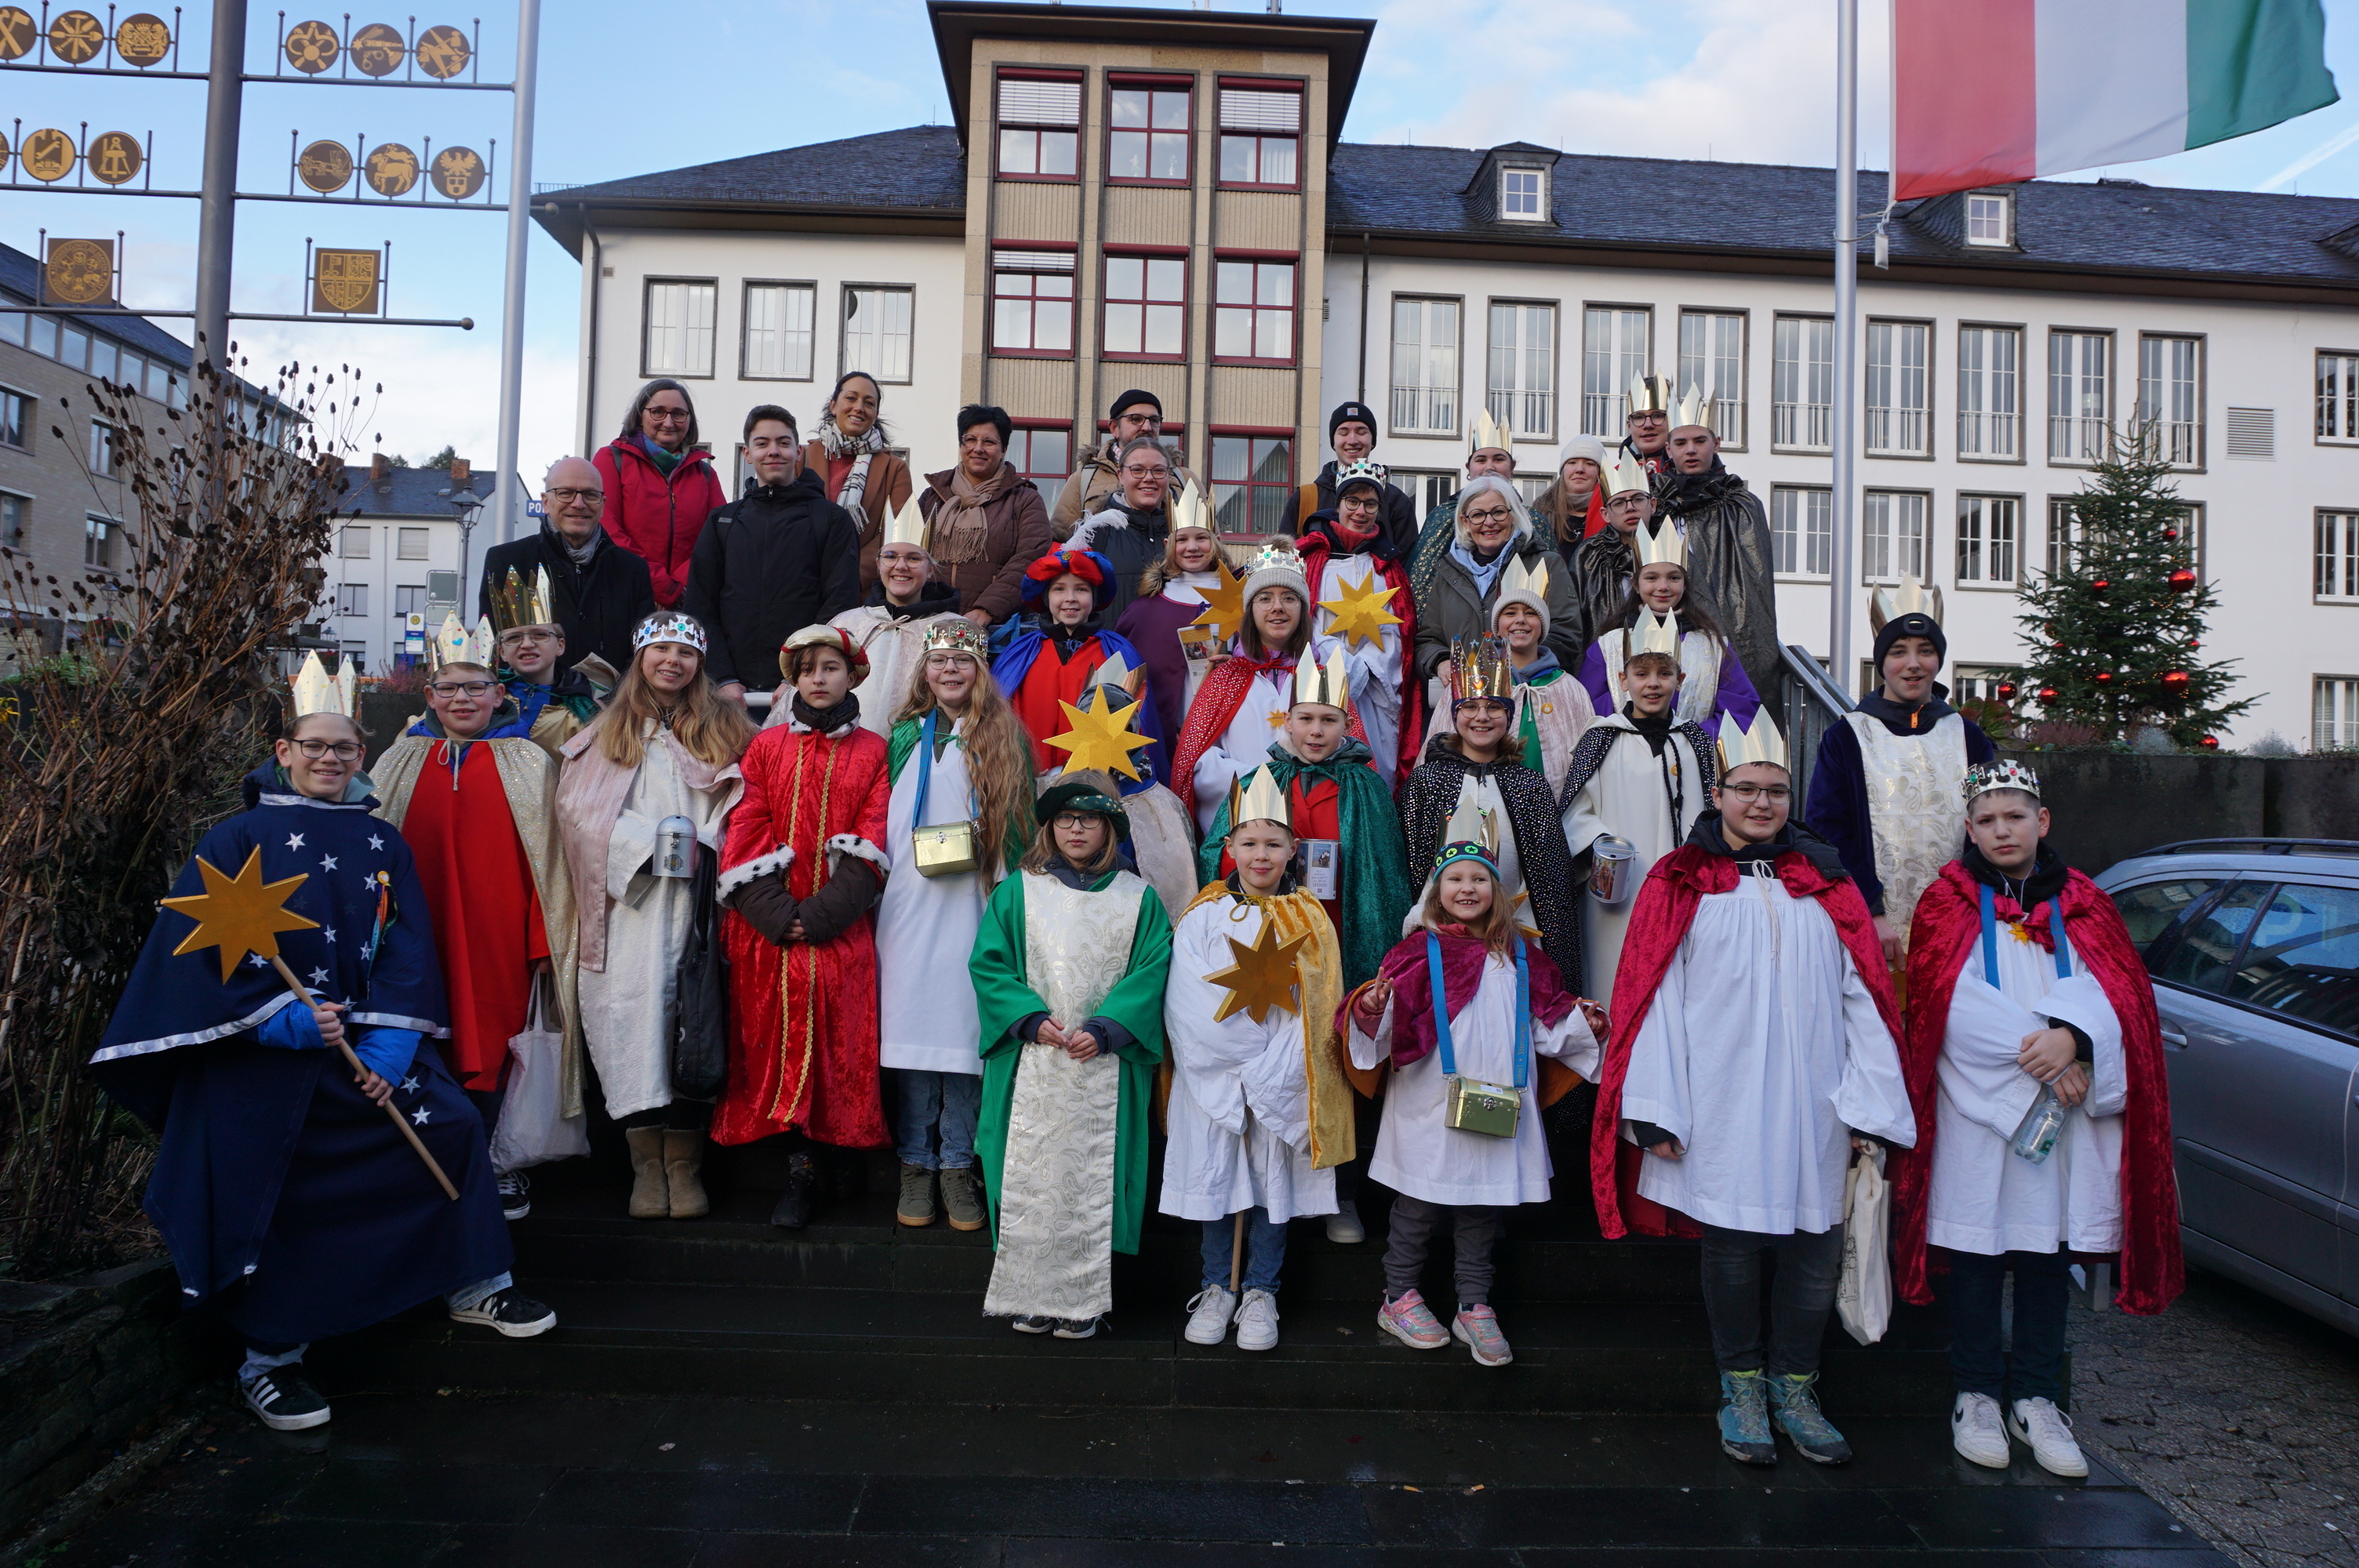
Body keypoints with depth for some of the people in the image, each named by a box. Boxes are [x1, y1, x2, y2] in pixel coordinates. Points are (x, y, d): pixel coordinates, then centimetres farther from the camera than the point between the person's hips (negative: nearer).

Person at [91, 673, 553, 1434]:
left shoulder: (382, 844, 9)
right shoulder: (240, 838, -1)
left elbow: (408, 949, 4)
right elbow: (204, 947, -8)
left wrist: (388, 1042, -10)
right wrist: (283, 1018, -20)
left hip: (368, 1041, 4)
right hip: (262, 1054, -3)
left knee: (452, 1129, -5)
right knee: (273, 1197, -4)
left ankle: (475, 1286, 15)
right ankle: (268, 1360, 15)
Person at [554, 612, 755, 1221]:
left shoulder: (725, 729, 16)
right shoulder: (605, 733, 17)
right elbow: (577, 808, 5)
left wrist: (704, 848, -9)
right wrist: (647, 847, -8)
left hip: (698, 897, 0)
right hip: (628, 905, 1)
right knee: (630, 1009, -9)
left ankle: (685, 1165, -1)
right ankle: (646, 1165, -1)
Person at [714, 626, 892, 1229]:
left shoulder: (873, 752, 7)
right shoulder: (766, 746, 11)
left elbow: (872, 845, -1)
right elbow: (744, 835, 3)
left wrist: (821, 913, -13)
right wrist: (778, 913, -11)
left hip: (840, 928, -1)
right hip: (766, 929, 1)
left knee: (840, 1041, -5)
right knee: (778, 1039, -3)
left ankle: (841, 1149, 13)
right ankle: (799, 1170, 3)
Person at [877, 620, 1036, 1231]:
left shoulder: (1006, 739, 8)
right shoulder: (904, 734, 14)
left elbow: (1020, 825, 6)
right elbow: (882, 820, 16)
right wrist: (872, 880, 5)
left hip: (974, 906, -1)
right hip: (908, 905, 2)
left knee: (967, 1026, -1)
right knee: (911, 1023, 0)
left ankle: (958, 1165, 10)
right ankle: (915, 1164, 11)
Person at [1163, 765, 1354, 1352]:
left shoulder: (1309, 921, 5)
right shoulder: (1203, 917, 2)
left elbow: (1317, 1011, -2)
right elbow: (1188, 1005, -6)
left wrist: (1269, 1070, -12)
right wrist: (1246, 1055, -14)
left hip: (1283, 1080, 0)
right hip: (1213, 1077, 0)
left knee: (1274, 1180, 5)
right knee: (1216, 1177, 6)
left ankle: (1261, 1293, 19)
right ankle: (1217, 1289, 22)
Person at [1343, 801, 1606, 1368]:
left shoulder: (1519, 956, 10)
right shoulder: (1419, 952, -3)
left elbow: (1547, 1017, 13)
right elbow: (1387, 1022, -11)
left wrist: (1584, 1022, -3)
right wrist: (1371, 1009, -31)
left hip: (1499, 1106, 4)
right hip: (1431, 1104, -4)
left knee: (1483, 1206, 12)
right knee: (1419, 1204, 6)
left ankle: (1474, 1307, 24)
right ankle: (1400, 1298, 22)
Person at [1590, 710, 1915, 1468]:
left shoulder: (1826, 884, 10)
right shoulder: (1681, 883, 3)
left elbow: (1863, 997, 6)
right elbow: (1653, 998, -3)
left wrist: (1869, 1105, -2)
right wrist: (1656, 1109, -9)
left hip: (1812, 1106, 3)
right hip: (1720, 1108, -2)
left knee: (1816, 1247, 6)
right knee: (1732, 1244, 5)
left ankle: (1794, 1387, 24)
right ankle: (1741, 1387, 22)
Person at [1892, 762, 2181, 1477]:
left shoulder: (2082, 904, 12)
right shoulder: (1948, 903, 3)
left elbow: (2115, 988, -2)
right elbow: (1953, 1001, -9)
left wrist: (2073, 1037, -22)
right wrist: (2040, 1053, -17)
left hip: (2064, 1115, 3)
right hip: (1976, 1108, -2)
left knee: (2049, 1253, 7)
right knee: (1976, 1253, 3)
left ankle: (2035, 1398, 20)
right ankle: (1976, 1395, 15)